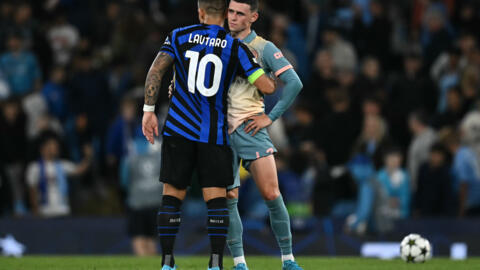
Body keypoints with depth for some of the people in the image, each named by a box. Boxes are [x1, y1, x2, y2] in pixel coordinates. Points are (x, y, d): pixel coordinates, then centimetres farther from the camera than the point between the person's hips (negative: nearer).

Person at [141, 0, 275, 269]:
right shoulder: (235, 47, 1)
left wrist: (149, 111, -2)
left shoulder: (179, 37, 5)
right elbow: (267, 86, -5)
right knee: (217, 198, 1)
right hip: (215, 133, -1)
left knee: (173, 195, 7)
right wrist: (272, 79, 19)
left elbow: (156, 70, -5)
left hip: (179, 128, 1)